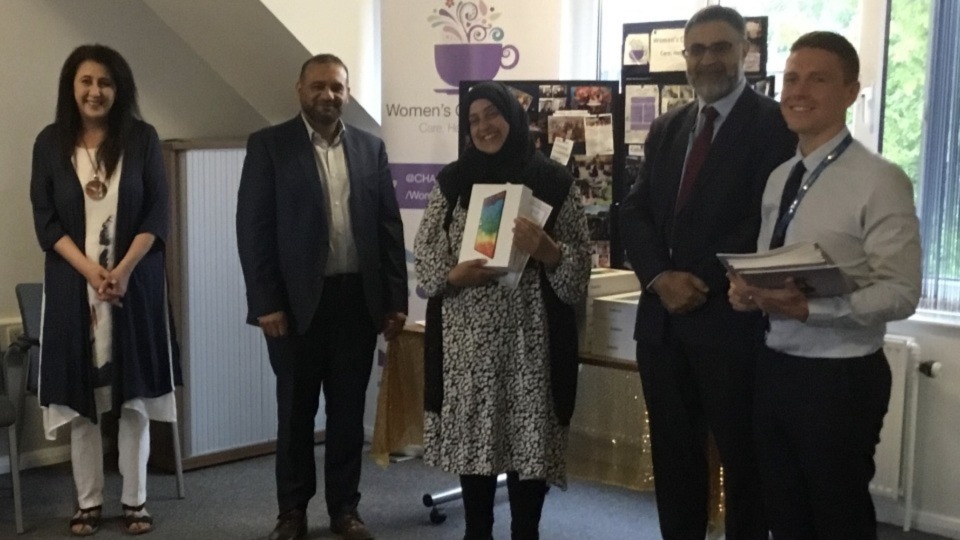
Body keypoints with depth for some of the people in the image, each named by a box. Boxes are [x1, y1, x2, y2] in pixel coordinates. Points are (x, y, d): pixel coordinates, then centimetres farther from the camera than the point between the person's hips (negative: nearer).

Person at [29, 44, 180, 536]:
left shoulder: (142, 138, 1)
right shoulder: (50, 143, 3)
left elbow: (157, 213, -2)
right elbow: (45, 219, 0)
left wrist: (124, 269, -14)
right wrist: (90, 270, -14)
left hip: (135, 282, -1)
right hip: (73, 285, 1)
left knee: (135, 395, 3)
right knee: (80, 396, 4)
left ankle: (135, 500, 13)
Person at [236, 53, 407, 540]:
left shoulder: (371, 148, 9)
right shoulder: (269, 145, -1)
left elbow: (389, 226, 7)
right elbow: (253, 227, -5)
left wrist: (396, 300, 2)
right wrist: (266, 303, -12)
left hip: (359, 298, 3)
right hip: (297, 299, -2)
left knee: (348, 409, 10)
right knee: (296, 410, 8)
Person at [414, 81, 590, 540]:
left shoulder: (553, 181, 3)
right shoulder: (453, 180, 8)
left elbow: (580, 265, 1)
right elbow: (424, 255, 6)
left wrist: (547, 251, -19)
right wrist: (454, 275, -14)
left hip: (531, 334, -1)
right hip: (467, 337, 2)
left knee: (529, 436, 1)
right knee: (471, 435, 6)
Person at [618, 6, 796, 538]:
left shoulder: (774, 124, -5)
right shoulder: (666, 128, 14)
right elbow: (634, 211, 7)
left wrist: (704, 285, -16)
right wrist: (661, 278, -10)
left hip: (731, 319, -5)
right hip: (663, 317, 6)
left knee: (743, 458, 8)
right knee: (673, 454, 14)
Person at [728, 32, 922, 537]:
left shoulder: (879, 180, -14)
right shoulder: (779, 178, 10)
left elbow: (900, 292, -19)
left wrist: (810, 308, -29)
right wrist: (748, 289, -5)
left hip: (840, 377, -7)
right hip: (774, 368, 7)